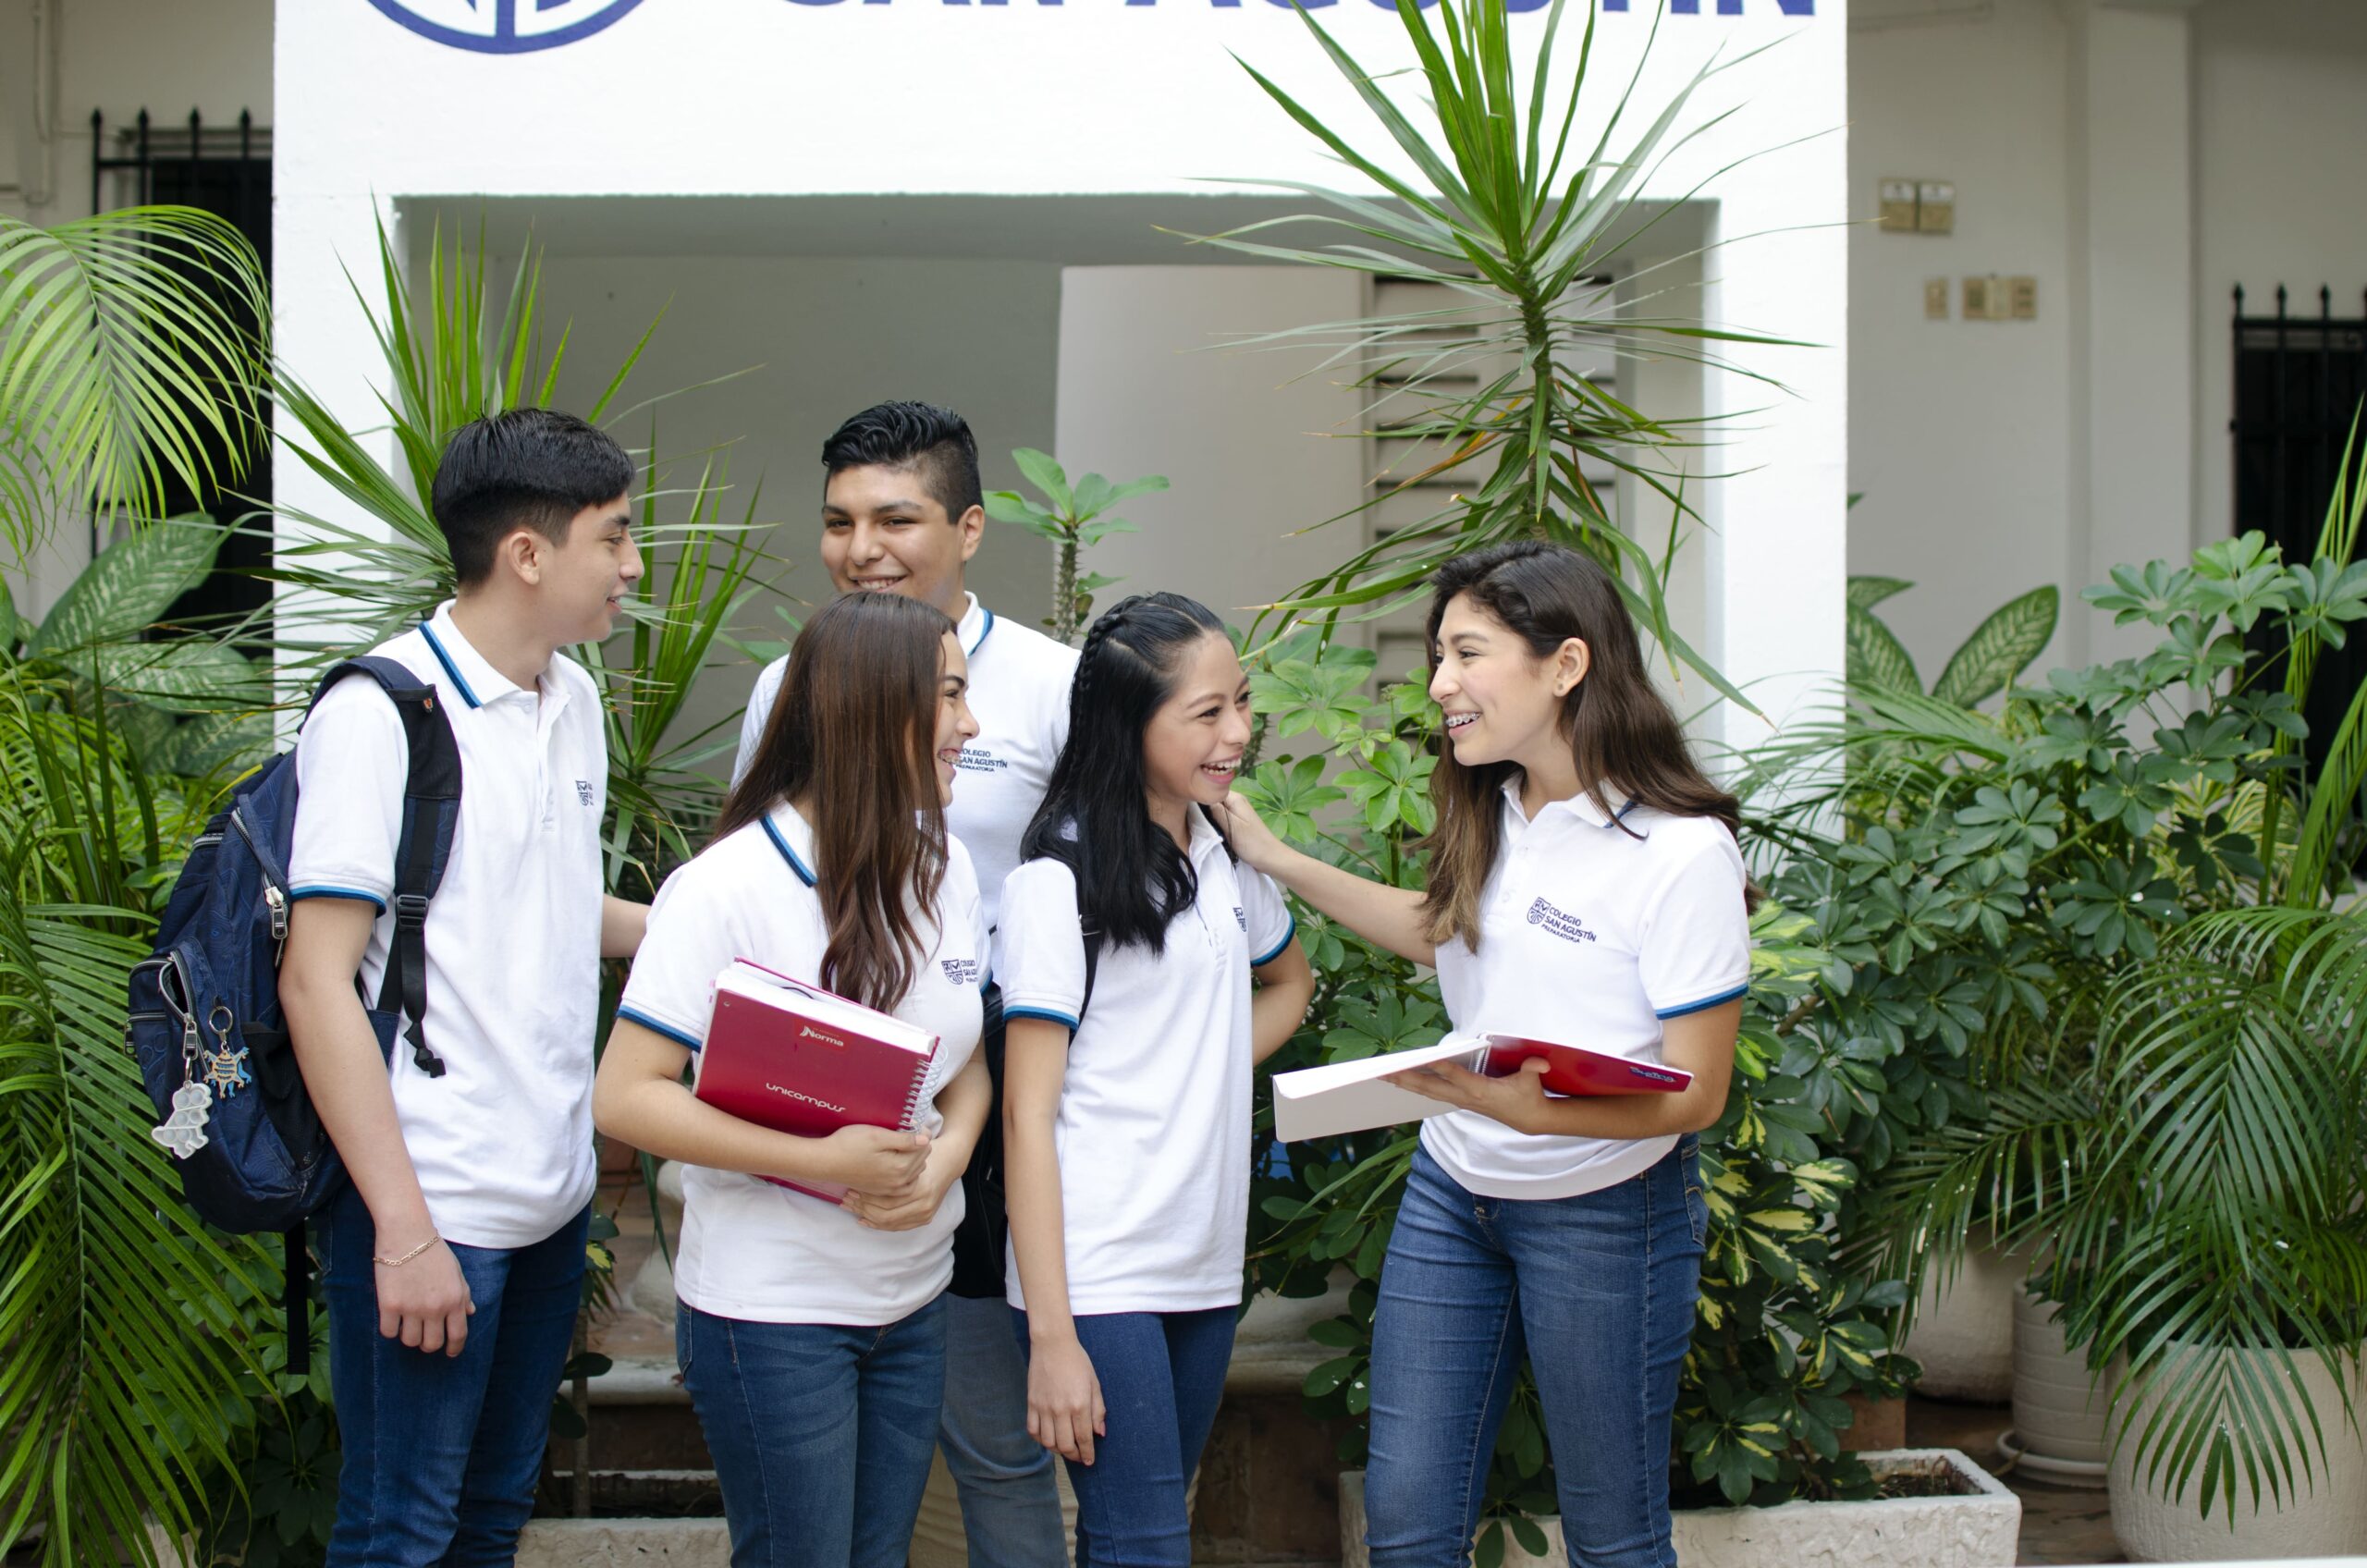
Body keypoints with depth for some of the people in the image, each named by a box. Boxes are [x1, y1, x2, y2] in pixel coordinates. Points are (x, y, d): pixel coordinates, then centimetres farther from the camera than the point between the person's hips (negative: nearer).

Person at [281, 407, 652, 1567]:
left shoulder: (573, 699, 11)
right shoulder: (378, 715, -14)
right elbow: (316, 981, -17)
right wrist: (403, 1231, -20)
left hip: (552, 1197, 8)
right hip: (432, 1208, -8)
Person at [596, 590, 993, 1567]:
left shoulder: (943, 867, 5)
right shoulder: (727, 886, -16)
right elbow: (625, 1097, -18)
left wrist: (949, 1154, -9)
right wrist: (824, 1161, -25)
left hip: (914, 1299, 6)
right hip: (772, 1309, -6)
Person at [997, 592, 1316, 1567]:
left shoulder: (1226, 855, 9)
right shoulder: (1059, 882, -10)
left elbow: (1288, 982, 31)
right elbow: (1026, 1114, -12)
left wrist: (1209, 1074, 10)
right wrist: (1052, 1336, -17)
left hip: (1207, 1266, 7)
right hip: (1095, 1275, -6)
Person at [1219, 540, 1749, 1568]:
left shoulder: (1682, 853, -19)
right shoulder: (1491, 814, 3)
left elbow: (1694, 1094, -18)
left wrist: (1536, 1108, -33)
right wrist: (1276, 859, 18)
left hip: (1606, 1207, -6)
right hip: (1452, 1190, 6)